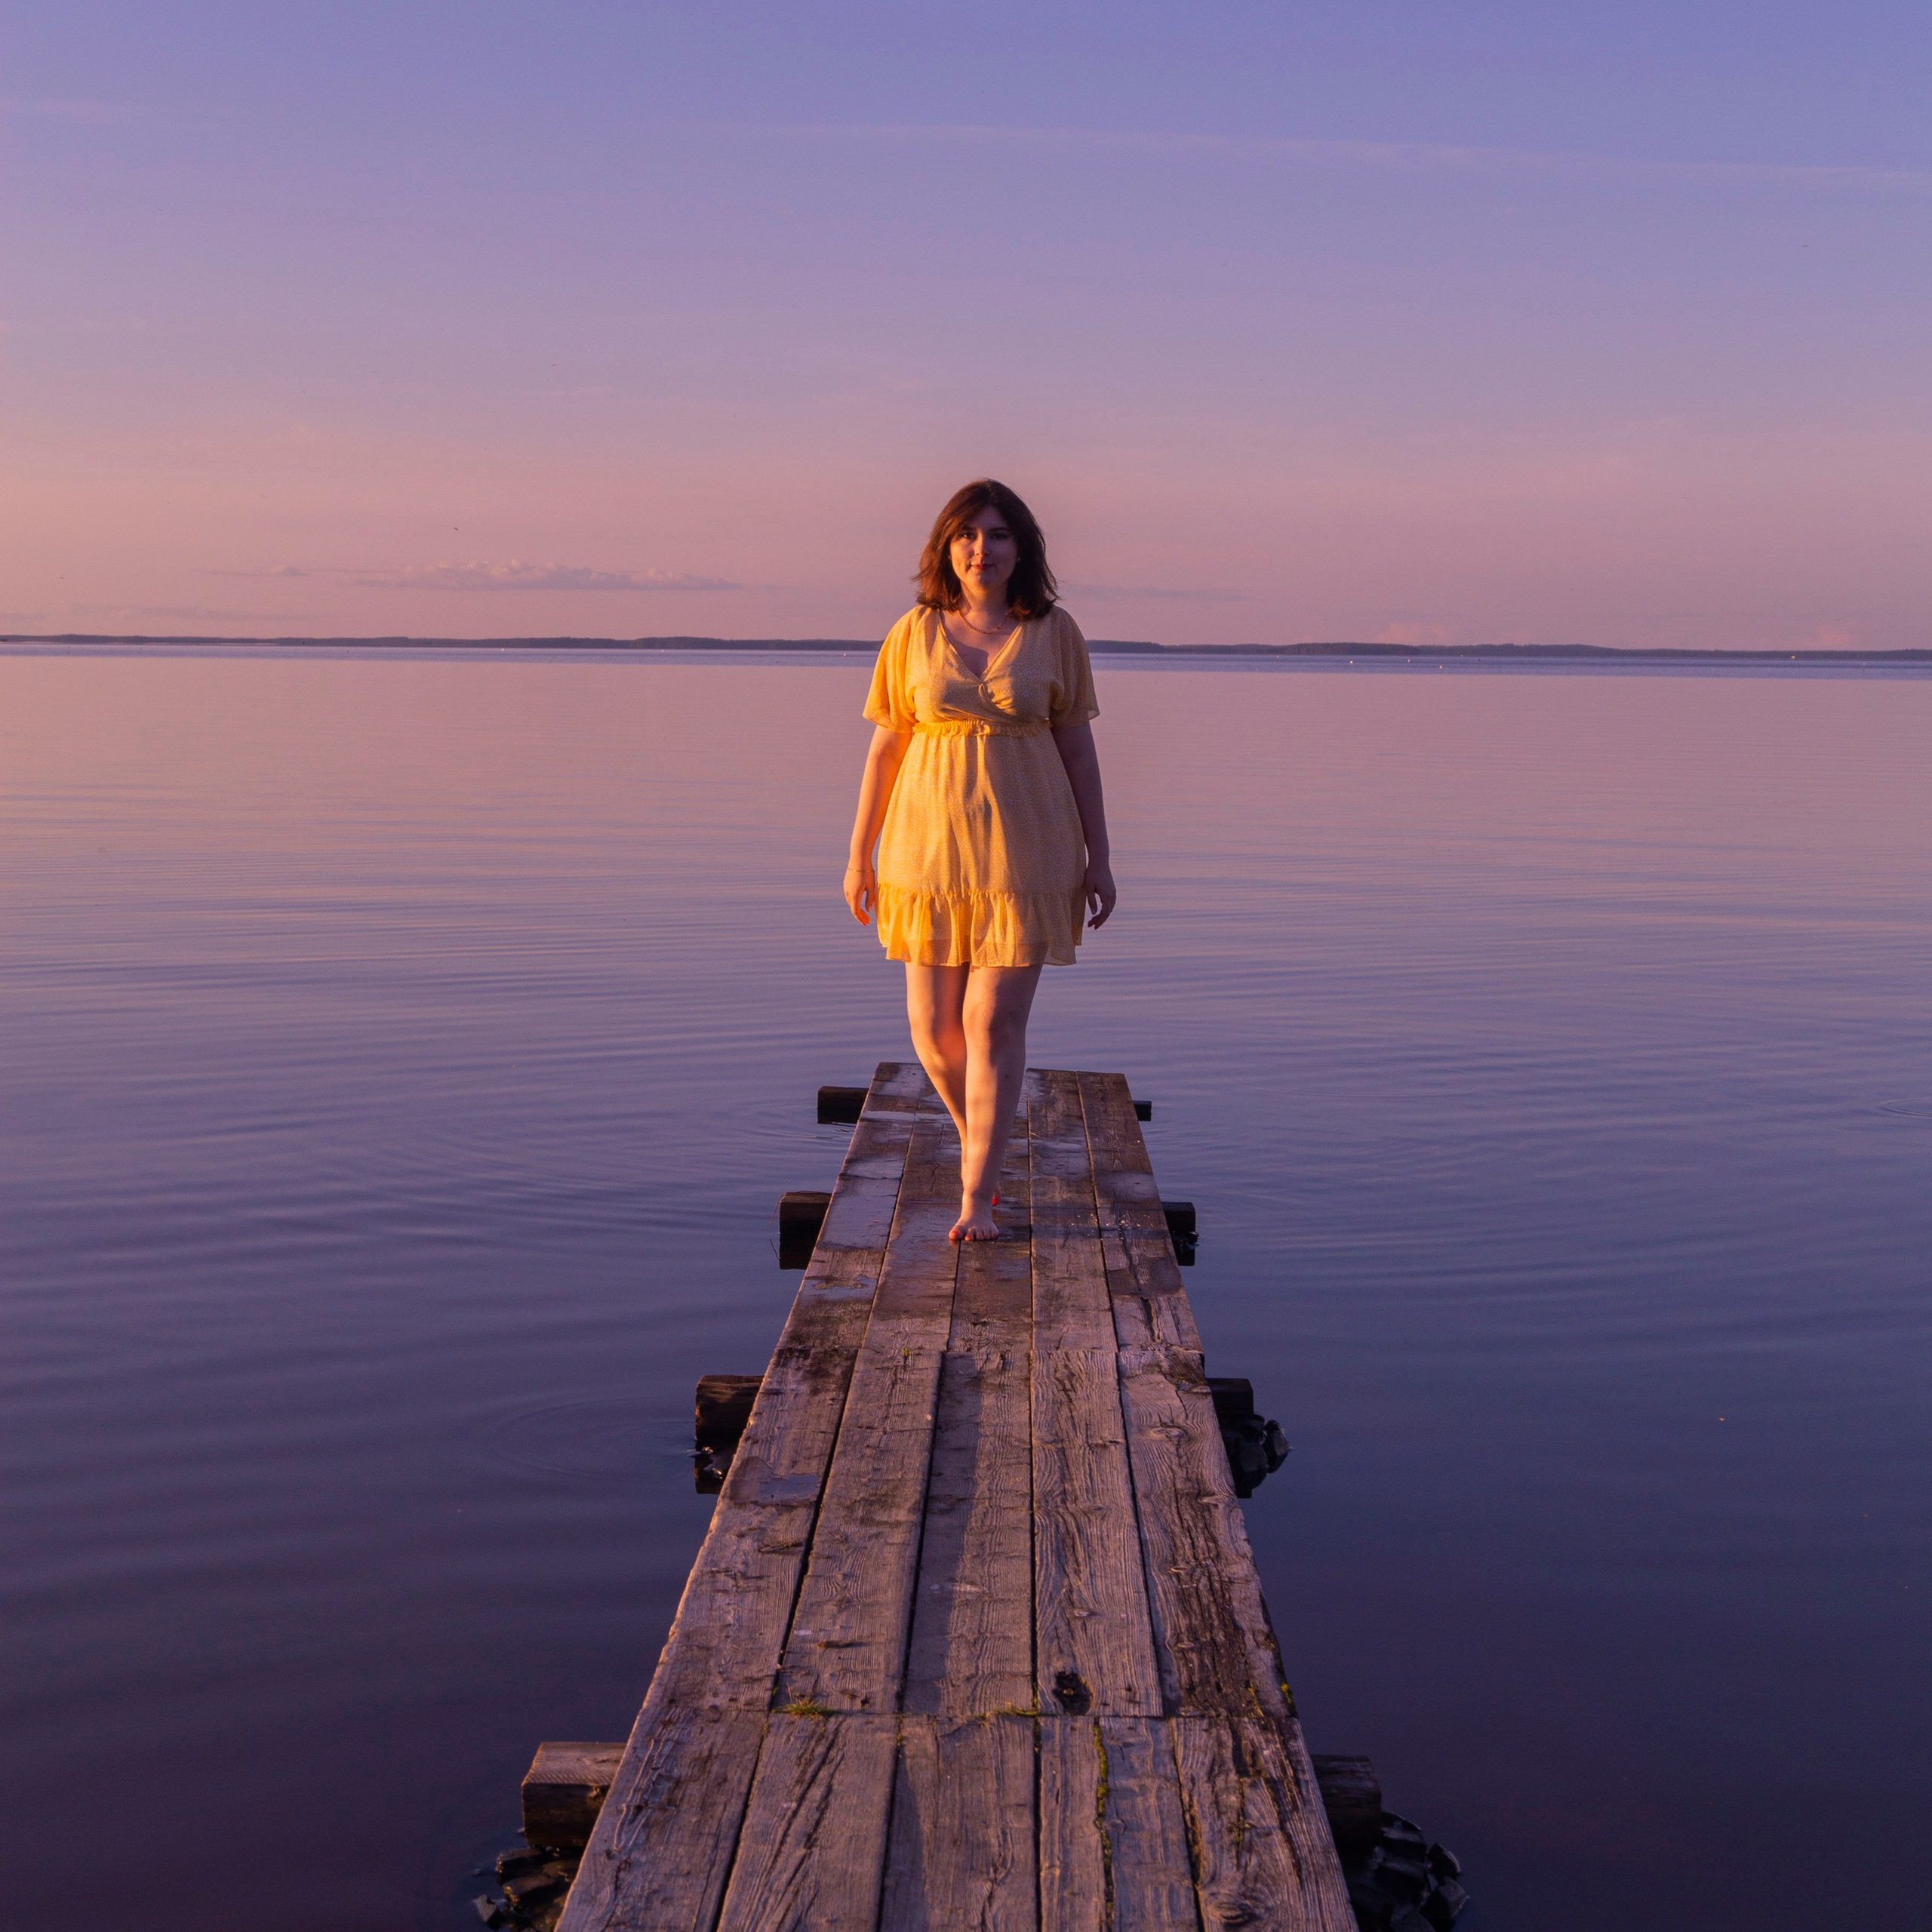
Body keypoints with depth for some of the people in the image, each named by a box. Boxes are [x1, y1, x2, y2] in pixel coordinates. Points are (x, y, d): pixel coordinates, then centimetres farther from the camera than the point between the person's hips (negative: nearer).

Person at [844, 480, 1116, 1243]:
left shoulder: (1055, 633, 0)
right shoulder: (914, 633, 2)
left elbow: (1078, 748, 4)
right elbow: (885, 747, 6)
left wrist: (1098, 859, 1)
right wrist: (859, 855, 5)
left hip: (1025, 848, -2)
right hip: (931, 846, 2)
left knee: (995, 1022, -7)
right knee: (933, 1027, 5)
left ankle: (976, 1199, 0)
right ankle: (981, 1142, 34)